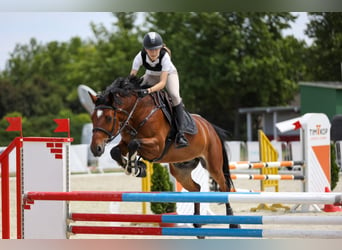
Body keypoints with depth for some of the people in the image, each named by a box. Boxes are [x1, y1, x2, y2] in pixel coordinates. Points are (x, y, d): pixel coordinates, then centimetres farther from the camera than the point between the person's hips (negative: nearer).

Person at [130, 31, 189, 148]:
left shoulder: (164, 56, -38)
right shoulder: (140, 56, -31)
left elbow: (162, 82, -43)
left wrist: (148, 90, -59)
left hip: (168, 74, -3)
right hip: (151, 76, 4)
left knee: (174, 96, -28)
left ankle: (180, 133, -29)